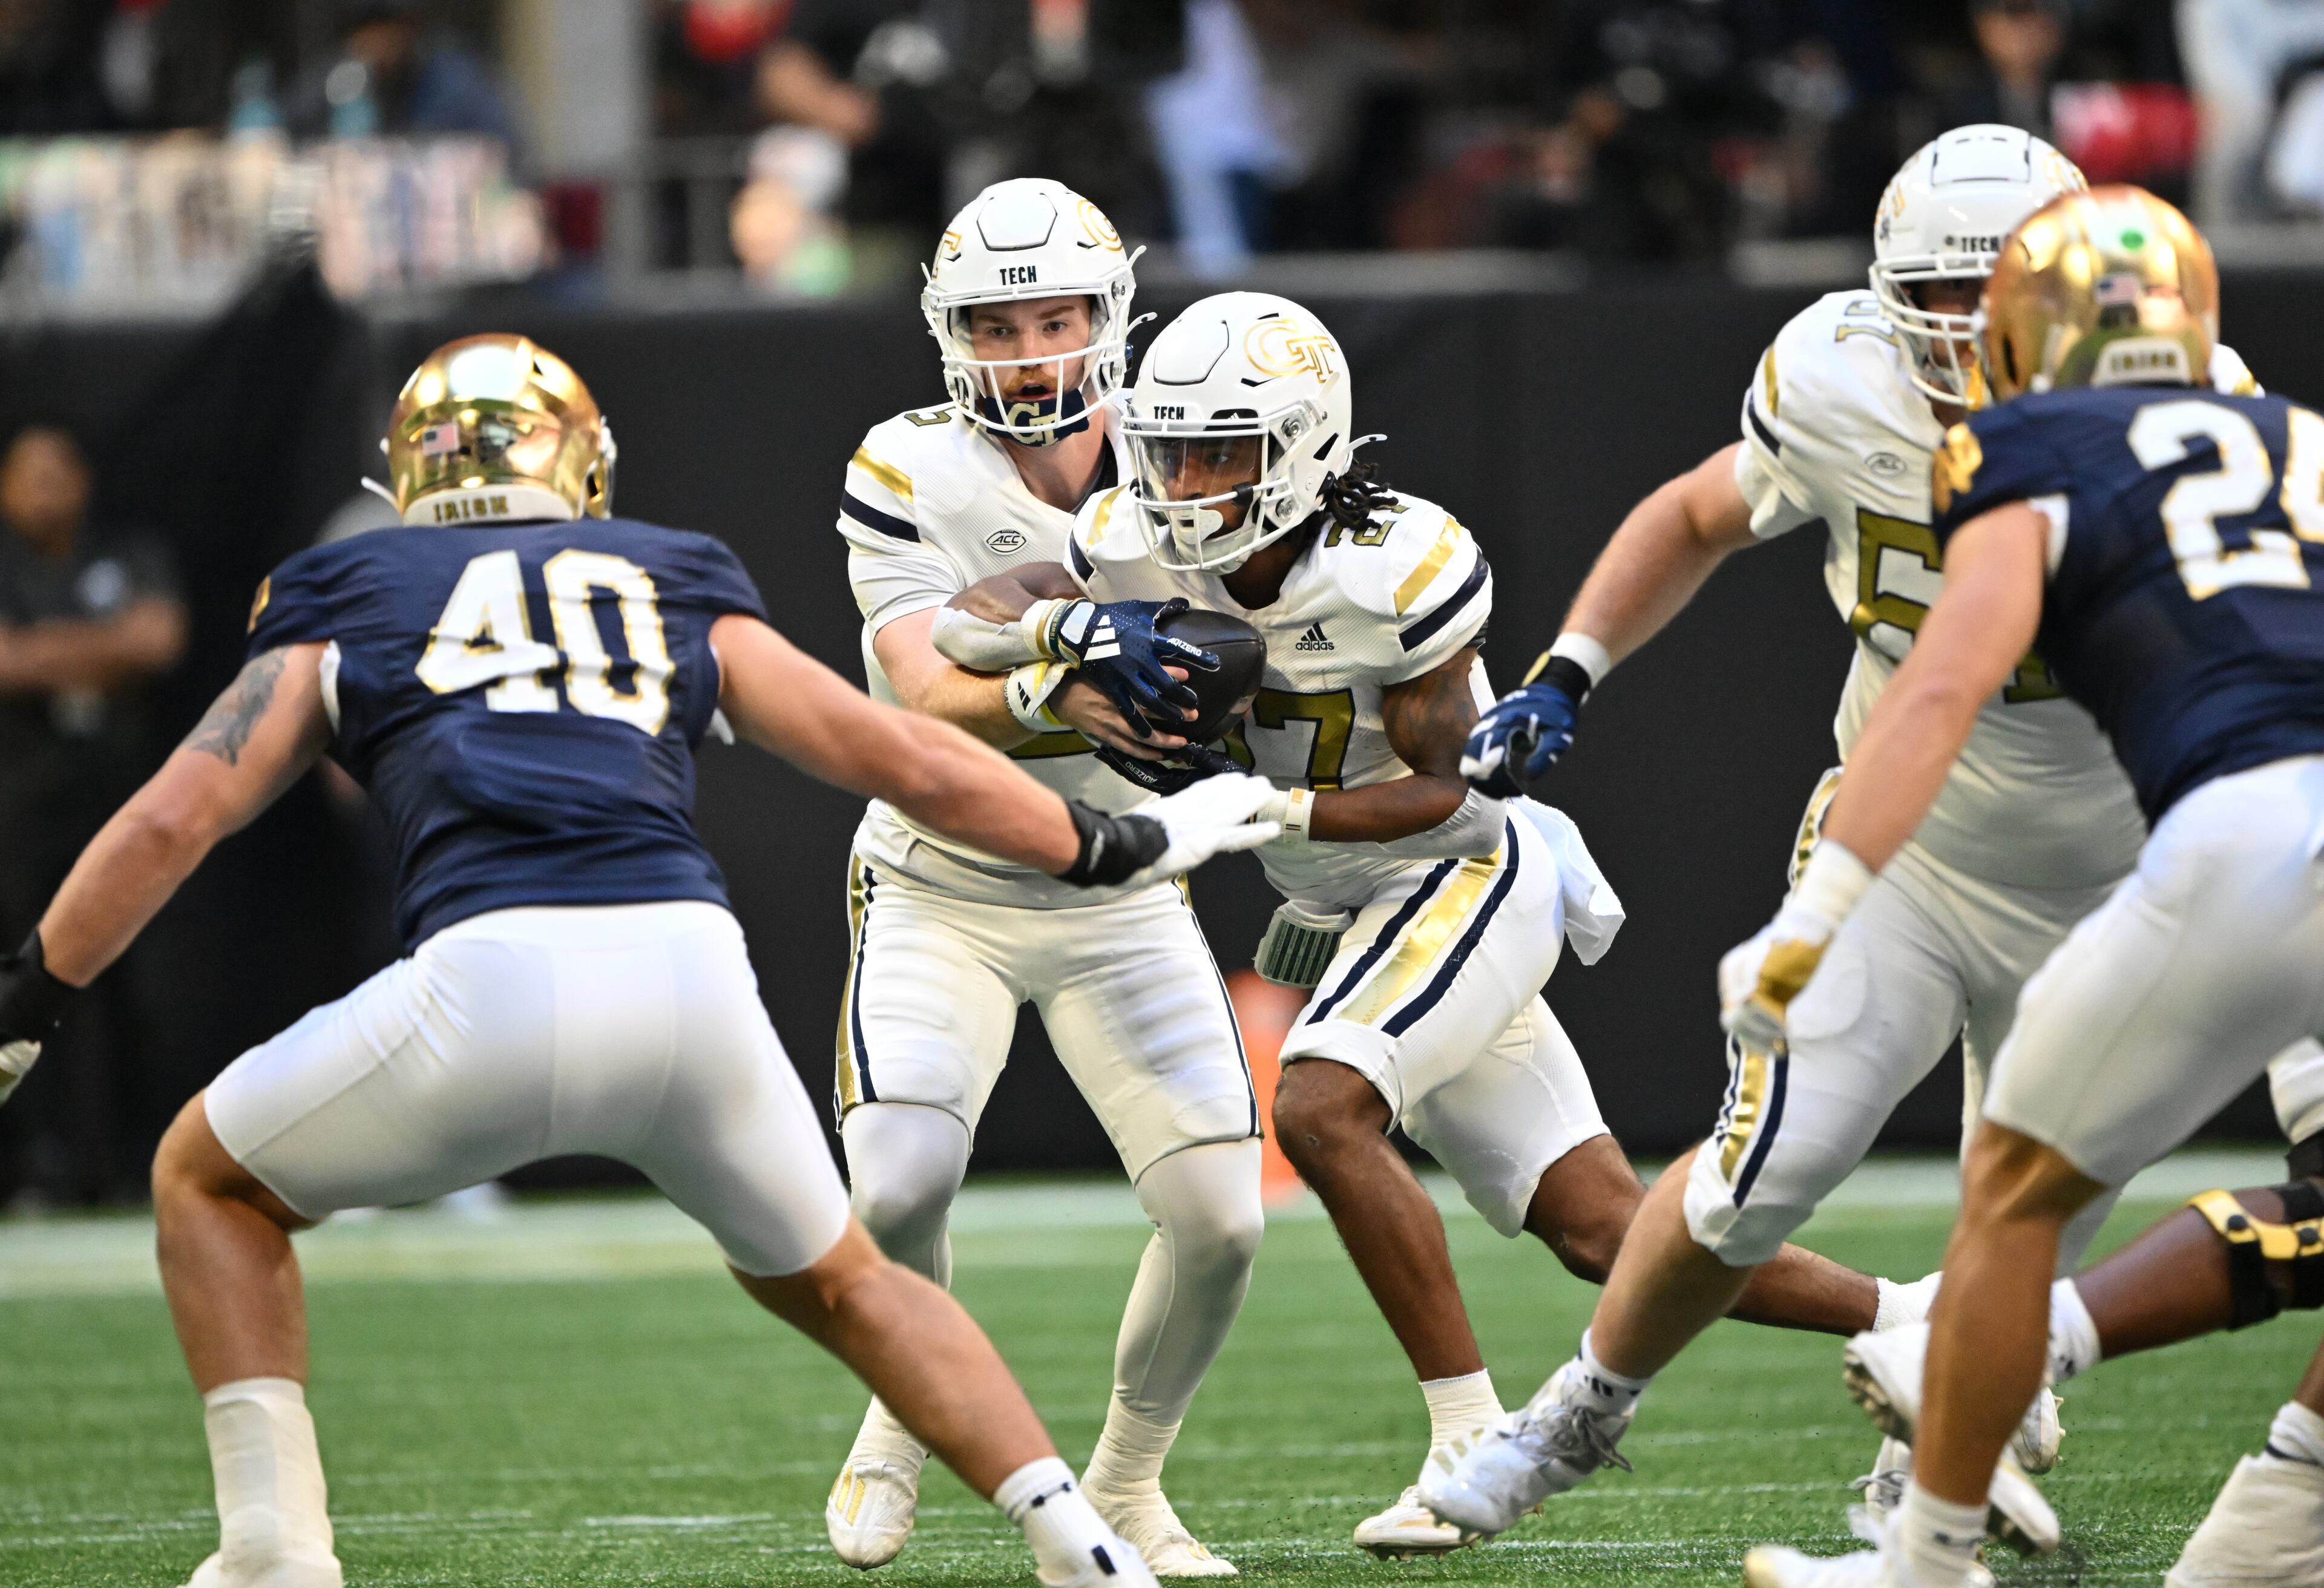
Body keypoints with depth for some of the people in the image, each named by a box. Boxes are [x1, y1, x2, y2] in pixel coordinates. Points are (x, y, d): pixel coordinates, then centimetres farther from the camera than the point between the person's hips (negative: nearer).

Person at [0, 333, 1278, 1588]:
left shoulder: (344, 611, 24)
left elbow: (171, 821, 15)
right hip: (692, 963, 3)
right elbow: (911, 763, 27)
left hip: (491, 980, -3)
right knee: (831, 1280, 29)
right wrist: (1116, 848, 40)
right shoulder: (686, 598, 29)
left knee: (208, 1181, 23)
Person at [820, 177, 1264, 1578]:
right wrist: (1056, 691, -44)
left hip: (1122, 895, 3)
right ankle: (902, 1425, 10)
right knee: (898, 1190, -23)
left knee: (1222, 1216, -9)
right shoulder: (912, 474, -15)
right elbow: (928, 704, -24)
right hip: (942, 890, -3)